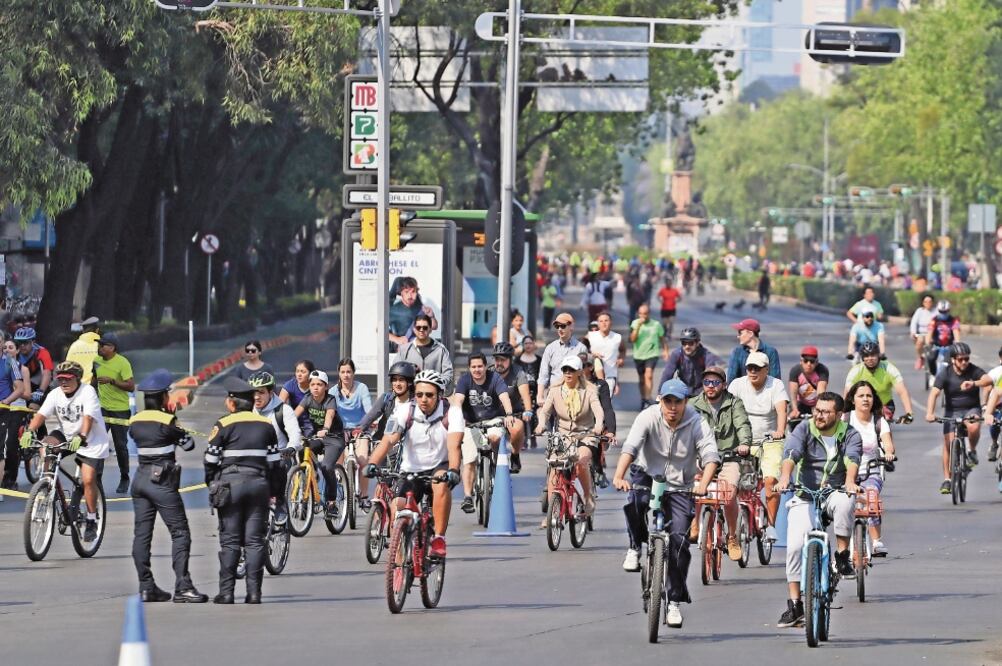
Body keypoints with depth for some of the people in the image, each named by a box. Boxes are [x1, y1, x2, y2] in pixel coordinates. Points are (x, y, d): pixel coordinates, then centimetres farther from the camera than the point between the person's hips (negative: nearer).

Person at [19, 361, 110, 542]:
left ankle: (91, 520, 2)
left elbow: (88, 418, -30)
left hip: (91, 441, -4)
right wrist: (29, 431, -36)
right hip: (66, 436, 4)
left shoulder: (88, 392, -18)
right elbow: (41, 414, -17)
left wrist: (81, 437, -46)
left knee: (88, 480, -16)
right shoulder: (55, 395, -5)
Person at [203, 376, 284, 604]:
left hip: (230, 483, -3)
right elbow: (275, 462, 10)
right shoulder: (266, 425, 9)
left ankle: (226, 592, -2)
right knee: (255, 541, 4)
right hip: (259, 483, 3)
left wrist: (211, 485, 14)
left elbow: (211, 460, -1)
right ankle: (254, 592, 0)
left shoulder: (223, 425, -3)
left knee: (230, 541, 0)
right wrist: (276, 490, 18)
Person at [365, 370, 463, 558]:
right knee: (396, 511, -21)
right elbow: (388, 440, -24)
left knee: (441, 484, -36)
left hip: (439, 467, -2)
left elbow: (454, 445, -29)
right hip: (411, 470, 2)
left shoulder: (452, 412, -15)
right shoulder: (405, 411, -12)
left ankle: (439, 539, -27)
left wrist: (453, 471, -48)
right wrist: (372, 463, -42)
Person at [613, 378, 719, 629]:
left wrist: (703, 483, -44)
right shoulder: (648, 417, -15)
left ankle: (675, 601, 0)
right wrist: (619, 476, -44)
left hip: (680, 487, 0)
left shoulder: (697, 424, -13)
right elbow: (630, 447, -27)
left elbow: (710, 454, -25)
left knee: (679, 539, -10)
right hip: (648, 476, 0)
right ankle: (635, 547, -5)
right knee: (636, 501, -34)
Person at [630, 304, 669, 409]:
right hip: (638, 355, 3)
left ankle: (648, 397, -26)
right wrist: (638, 326, -19)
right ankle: (643, 399, 28)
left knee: (649, 375, -23)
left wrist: (665, 351, 1)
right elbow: (632, 339, -11)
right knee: (642, 379, 13)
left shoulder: (656, 324, -1)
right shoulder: (635, 323, -1)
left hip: (652, 354, -3)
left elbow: (663, 339, 10)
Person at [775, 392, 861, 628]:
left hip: (835, 493, -1)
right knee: (794, 546, -15)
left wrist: (850, 481, -42)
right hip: (805, 498, 1)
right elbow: (791, 453, -18)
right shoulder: (804, 429, 0)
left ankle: (842, 555, -17)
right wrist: (785, 477, -38)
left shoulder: (850, 435, 0)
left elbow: (852, 458, -20)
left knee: (844, 503, -37)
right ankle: (795, 605, -6)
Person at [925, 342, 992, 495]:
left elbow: (988, 380, -29)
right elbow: (934, 393, -22)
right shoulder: (945, 373, -11)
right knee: (948, 443, -10)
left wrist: (973, 383, -49)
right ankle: (947, 479, 2)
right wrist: (930, 413, -37)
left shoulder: (973, 370, -10)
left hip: (971, 409, -1)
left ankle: (972, 451, -4)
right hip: (952, 411, 1)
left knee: (974, 426, -34)